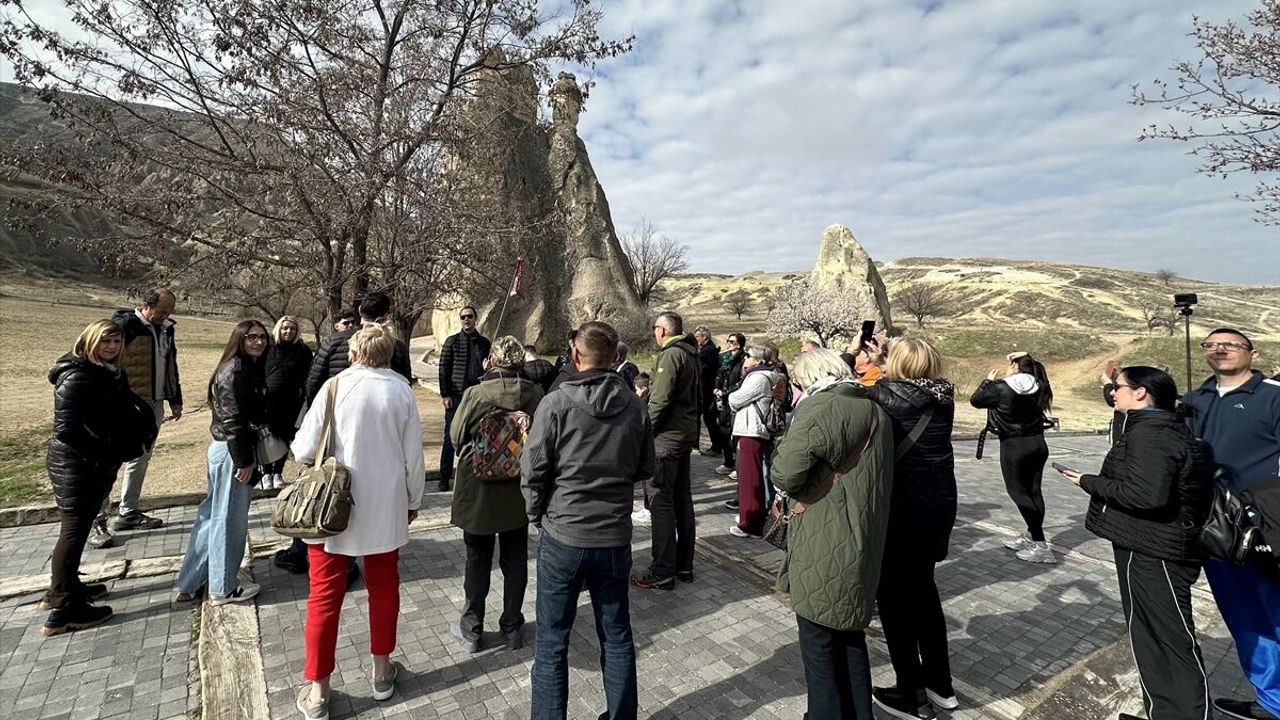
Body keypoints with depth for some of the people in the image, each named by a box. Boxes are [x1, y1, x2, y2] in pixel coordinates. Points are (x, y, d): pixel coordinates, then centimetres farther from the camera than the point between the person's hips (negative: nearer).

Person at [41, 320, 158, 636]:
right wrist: (102, 455, -18)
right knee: (74, 531, -1)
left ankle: (62, 589, 36)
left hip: (95, 464, 9)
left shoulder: (107, 373, 8)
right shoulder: (77, 376, -19)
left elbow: (118, 416, 14)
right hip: (75, 464, -9)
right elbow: (66, 429, -24)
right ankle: (64, 610, 9)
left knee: (78, 528, 20)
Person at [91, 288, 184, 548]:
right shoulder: (124, 324, -12)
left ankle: (129, 513, 25)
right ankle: (97, 522, 4)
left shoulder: (165, 328, 11)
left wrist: (175, 400, 19)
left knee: (141, 459, 14)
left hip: (154, 405, 8)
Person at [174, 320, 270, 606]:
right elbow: (232, 420, -21)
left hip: (227, 450, 10)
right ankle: (223, 588, 17)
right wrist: (244, 460, -19)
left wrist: (249, 456, 17)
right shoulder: (234, 372, -17)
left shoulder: (250, 369, 12)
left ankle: (192, 582, 30)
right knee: (229, 520, 3)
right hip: (232, 452, -10)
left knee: (213, 515, 17)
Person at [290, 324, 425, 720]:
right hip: (386, 509, 2)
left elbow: (304, 450, -10)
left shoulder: (335, 386, -11)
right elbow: (414, 456, -2)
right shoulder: (402, 391, -7)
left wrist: (295, 447, 14)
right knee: (384, 588, 18)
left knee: (325, 597, 12)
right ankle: (382, 673, 33)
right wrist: (414, 501, 13)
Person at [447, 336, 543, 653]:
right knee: (515, 561, 16)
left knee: (478, 561, 14)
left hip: (478, 491, -2)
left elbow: (456, 437, -5)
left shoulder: (474, 394, -17)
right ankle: (512, 627, 29)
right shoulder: (535, 394, -12)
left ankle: (471, 630, 28)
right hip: (519, 490, 2)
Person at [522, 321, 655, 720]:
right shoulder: (635, 406, -5)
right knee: (617, 638, 18)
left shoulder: (556, 404, -14)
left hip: (563, 537, -3)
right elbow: (646, 470, 6)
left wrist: (539, 515, 7)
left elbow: (532, 473, -9)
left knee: (552, 642, 13)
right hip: (615, 539, 3)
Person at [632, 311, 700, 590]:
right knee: (682, 498, 14)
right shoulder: (690, 355, 15)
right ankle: (684, 565, 23)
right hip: (686, 434, 10)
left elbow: (659, 400, -21)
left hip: (666, 436, -10)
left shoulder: (670, 355, -14)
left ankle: (663, 572, 0)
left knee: (661, 501, -5)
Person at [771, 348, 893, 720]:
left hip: (823, 553, -8)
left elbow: (785, 476, -22)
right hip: (863, 548, 8)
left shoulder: (817, 409, -18)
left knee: (820, 648, 9)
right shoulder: (876, 411, 9)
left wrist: (786, 442, -2)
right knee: (851, 637, 23)